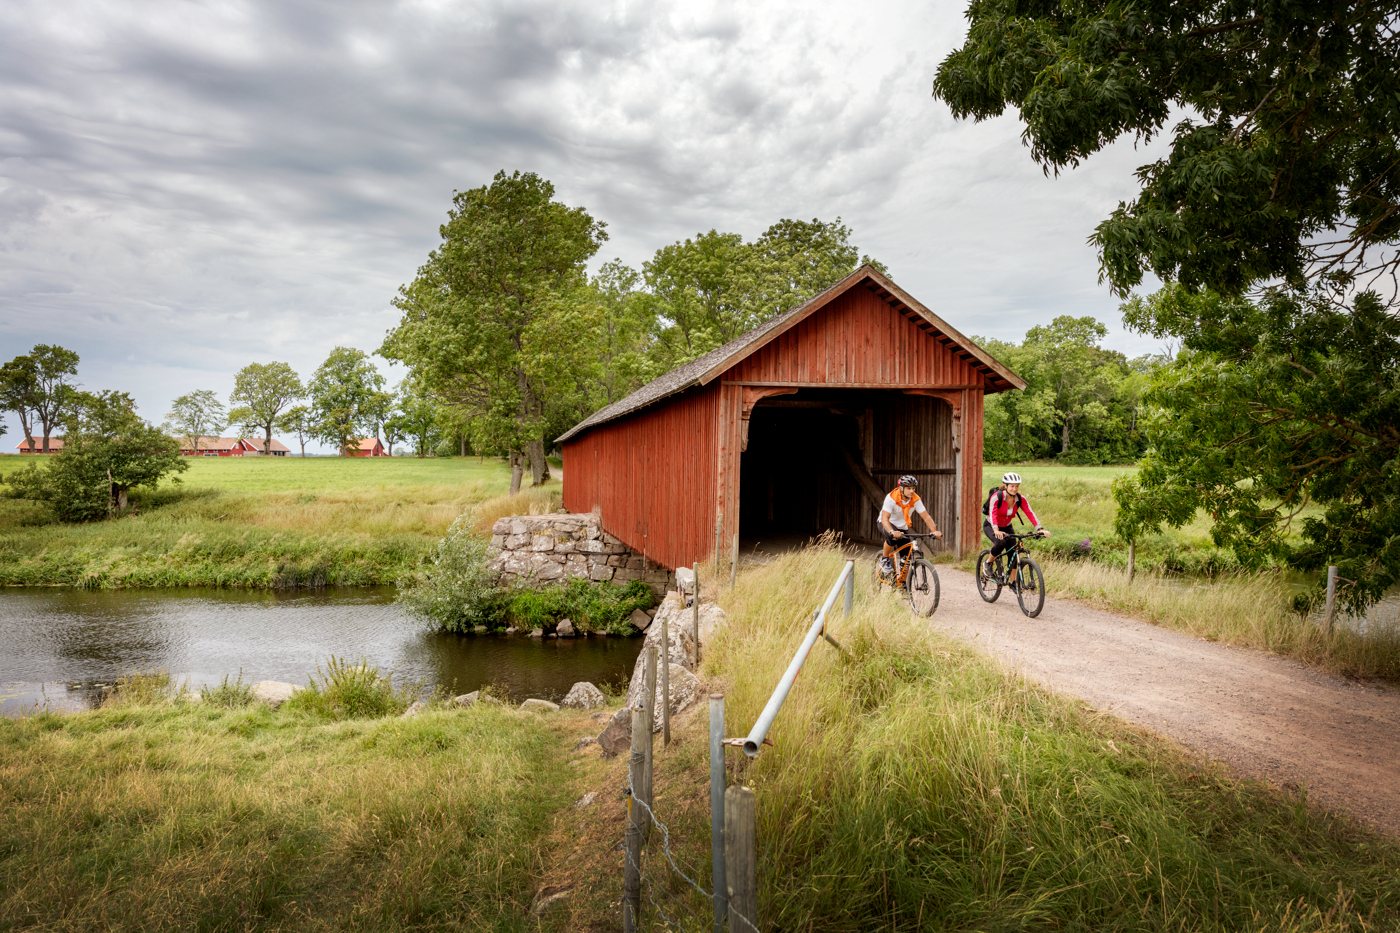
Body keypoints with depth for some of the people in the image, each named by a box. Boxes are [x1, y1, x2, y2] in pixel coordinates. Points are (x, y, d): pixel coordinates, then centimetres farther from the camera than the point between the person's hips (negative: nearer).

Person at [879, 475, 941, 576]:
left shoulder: (916, 500, -18)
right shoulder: (891, 498, -30)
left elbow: (926, 517, -18)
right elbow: (885, 519, -39)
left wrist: (935, 531, -36)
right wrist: (892, 532, -57)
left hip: (902, 527, 4)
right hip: (887, 524, -4)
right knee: (893, 537, -38)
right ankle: (884, 559, -12)